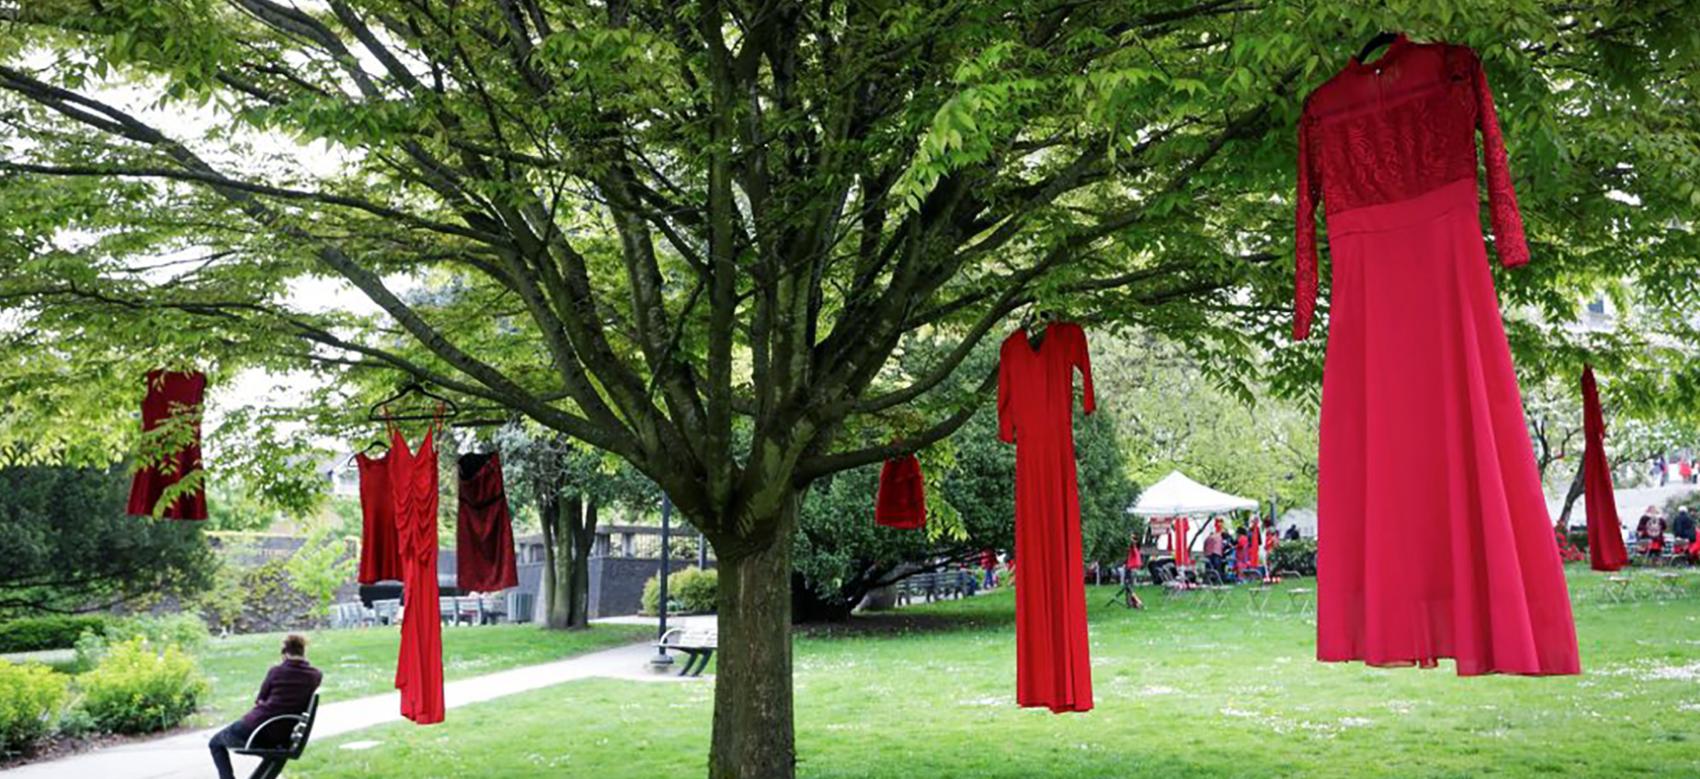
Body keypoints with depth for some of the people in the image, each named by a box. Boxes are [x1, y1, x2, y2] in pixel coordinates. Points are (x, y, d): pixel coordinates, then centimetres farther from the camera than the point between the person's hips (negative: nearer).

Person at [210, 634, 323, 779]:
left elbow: (260, 701, 4)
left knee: (215, 743, 23)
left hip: (254, 728, -4)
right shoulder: (315, 675, -3)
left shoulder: (275, 671, -8)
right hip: (284, 738, 4)